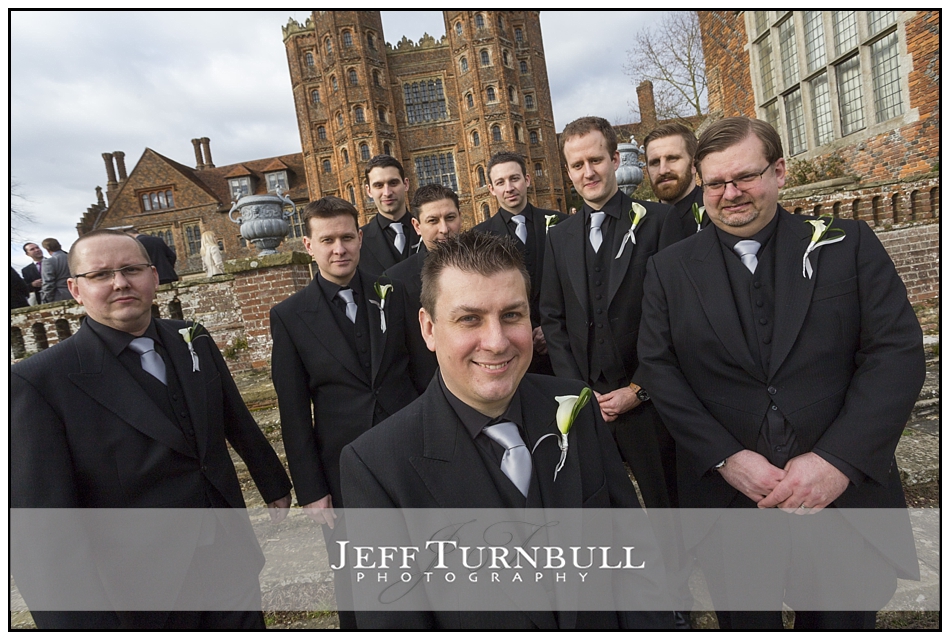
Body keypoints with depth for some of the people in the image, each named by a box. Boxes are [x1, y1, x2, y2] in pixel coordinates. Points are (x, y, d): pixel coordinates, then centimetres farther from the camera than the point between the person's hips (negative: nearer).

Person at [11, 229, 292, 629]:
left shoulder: (195, 342, -1)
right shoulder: (39, 383, -16)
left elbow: (239, 423, 10)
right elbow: (41, 533, -17)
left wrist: (274, 485, 20)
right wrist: (80, 622, -17)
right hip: (141, 596, -4)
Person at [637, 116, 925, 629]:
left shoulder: (850, 246, 0)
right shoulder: (669, 270, 1)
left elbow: (898, 351, -6)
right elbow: (659, 370, -4)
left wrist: (837, 460, -17)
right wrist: (725, 458, -14)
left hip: (847, 497, 1)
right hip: (729, 506, 0)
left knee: (844, 622, 21)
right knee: (745, 623, 18)